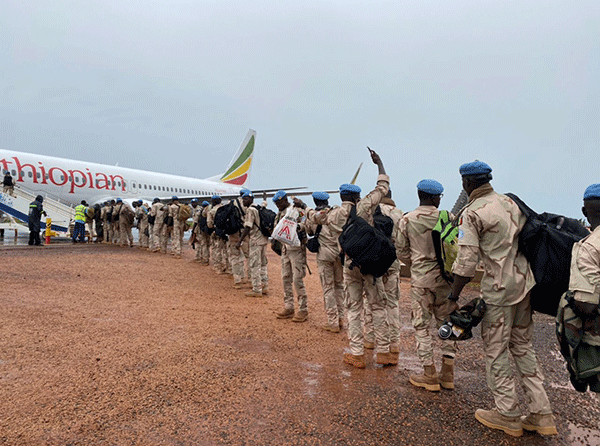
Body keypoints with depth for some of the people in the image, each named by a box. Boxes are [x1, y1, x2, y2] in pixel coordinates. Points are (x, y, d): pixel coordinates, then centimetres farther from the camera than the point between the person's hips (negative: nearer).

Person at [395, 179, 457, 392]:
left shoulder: (406, 221, -5)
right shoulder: (447, 217, -3)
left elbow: (402, 253, 0)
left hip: (421, 278, -2)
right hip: (445, 277, 2)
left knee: (421, 325, 8)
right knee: (447, 322, 16)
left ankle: (430, 376, 14)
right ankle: (447, 373, 21)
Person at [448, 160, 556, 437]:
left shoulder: (472, 213, -13)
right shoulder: (511, 202, 9)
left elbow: (467, 262, -18)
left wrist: (454, 294, -9)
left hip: (499, 288, -7)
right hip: (524, 281, 8)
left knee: (496, 351, 7)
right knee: (523, 346, 18)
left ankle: (508, 416, 19)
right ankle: (541, 414, 23)